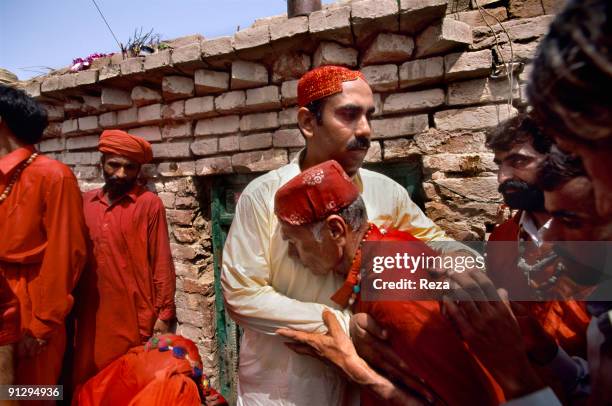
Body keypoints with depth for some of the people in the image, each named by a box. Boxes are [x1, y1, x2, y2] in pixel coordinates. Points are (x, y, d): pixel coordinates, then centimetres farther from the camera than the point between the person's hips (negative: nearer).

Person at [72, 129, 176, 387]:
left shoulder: (149, 204, -7)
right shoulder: (87, 202, 6)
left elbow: (162, 262, -7)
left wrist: (164, 313, -8)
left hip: (136, 314, -4)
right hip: (92, 312, 4)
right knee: (90, 380, 15)